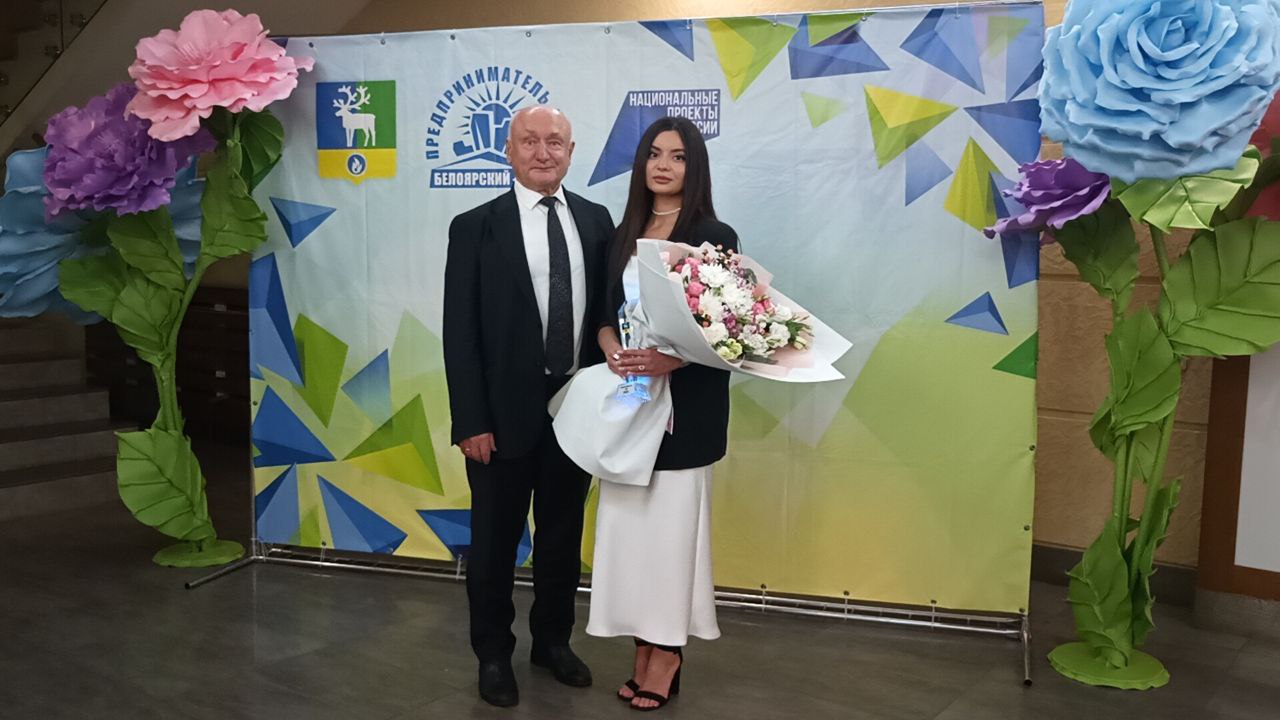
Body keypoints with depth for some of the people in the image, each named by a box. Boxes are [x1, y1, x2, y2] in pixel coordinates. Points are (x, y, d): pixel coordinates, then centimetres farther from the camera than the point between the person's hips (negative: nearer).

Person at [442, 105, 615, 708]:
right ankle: (494, 654, 30)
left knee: (563, 535, 17)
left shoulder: (597, 221, 4)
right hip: (506, 412, -3)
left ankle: (553, 640, 36)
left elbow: (608, 309, 7)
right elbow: (460, 333, -8)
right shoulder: (475, 227, -5)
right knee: (495, 540, 11)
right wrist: (471, 421, -12)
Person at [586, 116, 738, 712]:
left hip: (685, 402, -5)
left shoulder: (713, 236, -5)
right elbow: (605, 313, 11)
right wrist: (612, 348, -11)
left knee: (672, 520, 0)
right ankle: (644, 652, 18)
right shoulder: (625, 236, 12)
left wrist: (668, 361, -25)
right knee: (630, 519, 6)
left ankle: (666, 659, 14)